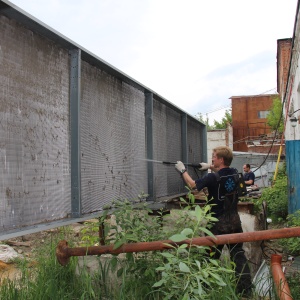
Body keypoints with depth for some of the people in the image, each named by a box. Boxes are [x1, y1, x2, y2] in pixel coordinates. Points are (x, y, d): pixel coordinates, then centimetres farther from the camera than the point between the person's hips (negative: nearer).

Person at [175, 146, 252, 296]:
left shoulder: (213, 178, -18)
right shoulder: (234, 173, 0)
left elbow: (192, 184, -7)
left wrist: (182, 170, 7)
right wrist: (210, 167, 22)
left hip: (219, 223, -5)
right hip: (234, 221, 6)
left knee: (211, 257, 8)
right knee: (238, 254, 9)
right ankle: (245, 288, 10)